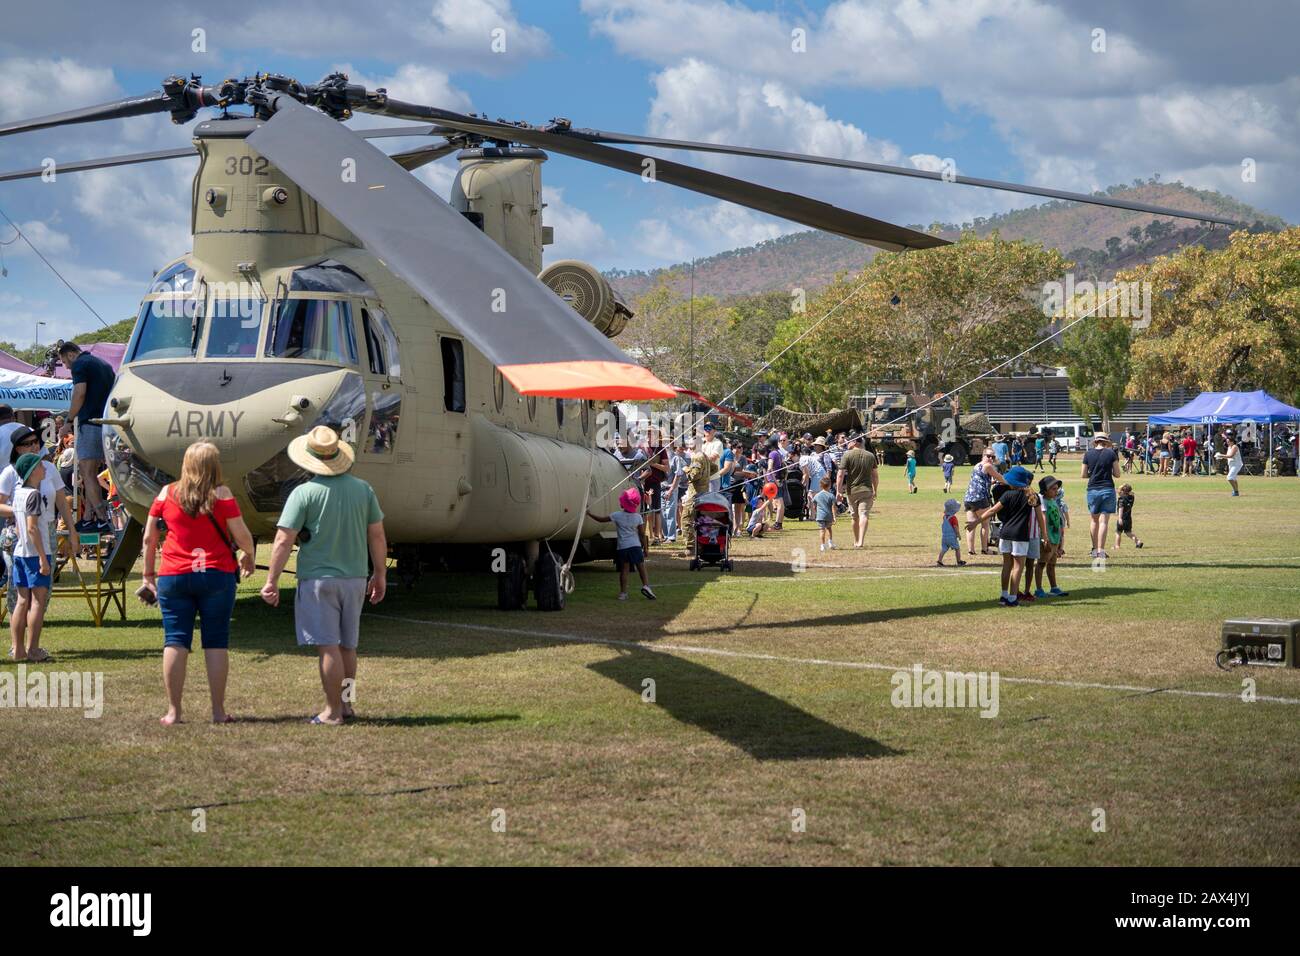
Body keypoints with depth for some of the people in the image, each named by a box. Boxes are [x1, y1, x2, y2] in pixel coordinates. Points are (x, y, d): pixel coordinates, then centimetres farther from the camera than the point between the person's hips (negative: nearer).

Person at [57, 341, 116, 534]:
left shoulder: (79, 365, -4)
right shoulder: (104, 364, 21)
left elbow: (80, 393, -15)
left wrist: (69, 418, -5)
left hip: (90, 423, -8)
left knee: (88, 473, -7)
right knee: (90, 472, 14)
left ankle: (103, 520, -14)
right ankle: (88, 518, 11)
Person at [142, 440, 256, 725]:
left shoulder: (167, 494, 3)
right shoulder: (221, 495, -4)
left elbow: (149, 537, 8)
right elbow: (242, 536, -3)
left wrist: (148, 573, 19)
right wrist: (248, 557, 17)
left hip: (173, 576, 1)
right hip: (216, 574, -1)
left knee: (175, 642, 3)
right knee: (216, 643, 4)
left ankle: (173, 712, 1)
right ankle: (218, 711, 6)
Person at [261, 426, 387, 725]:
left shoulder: (304, 493, -10)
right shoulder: (363, 489, 4)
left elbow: (283, 541, -12)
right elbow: (377, 536, 8)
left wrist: (271, 581, -7)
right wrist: (380, 575, 17)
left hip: (318, 579, -5)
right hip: (355, 578, 5)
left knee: (328, 647, -3)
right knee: (347, 645, 17)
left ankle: (333, 711, 0)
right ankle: (346, 704, 25)